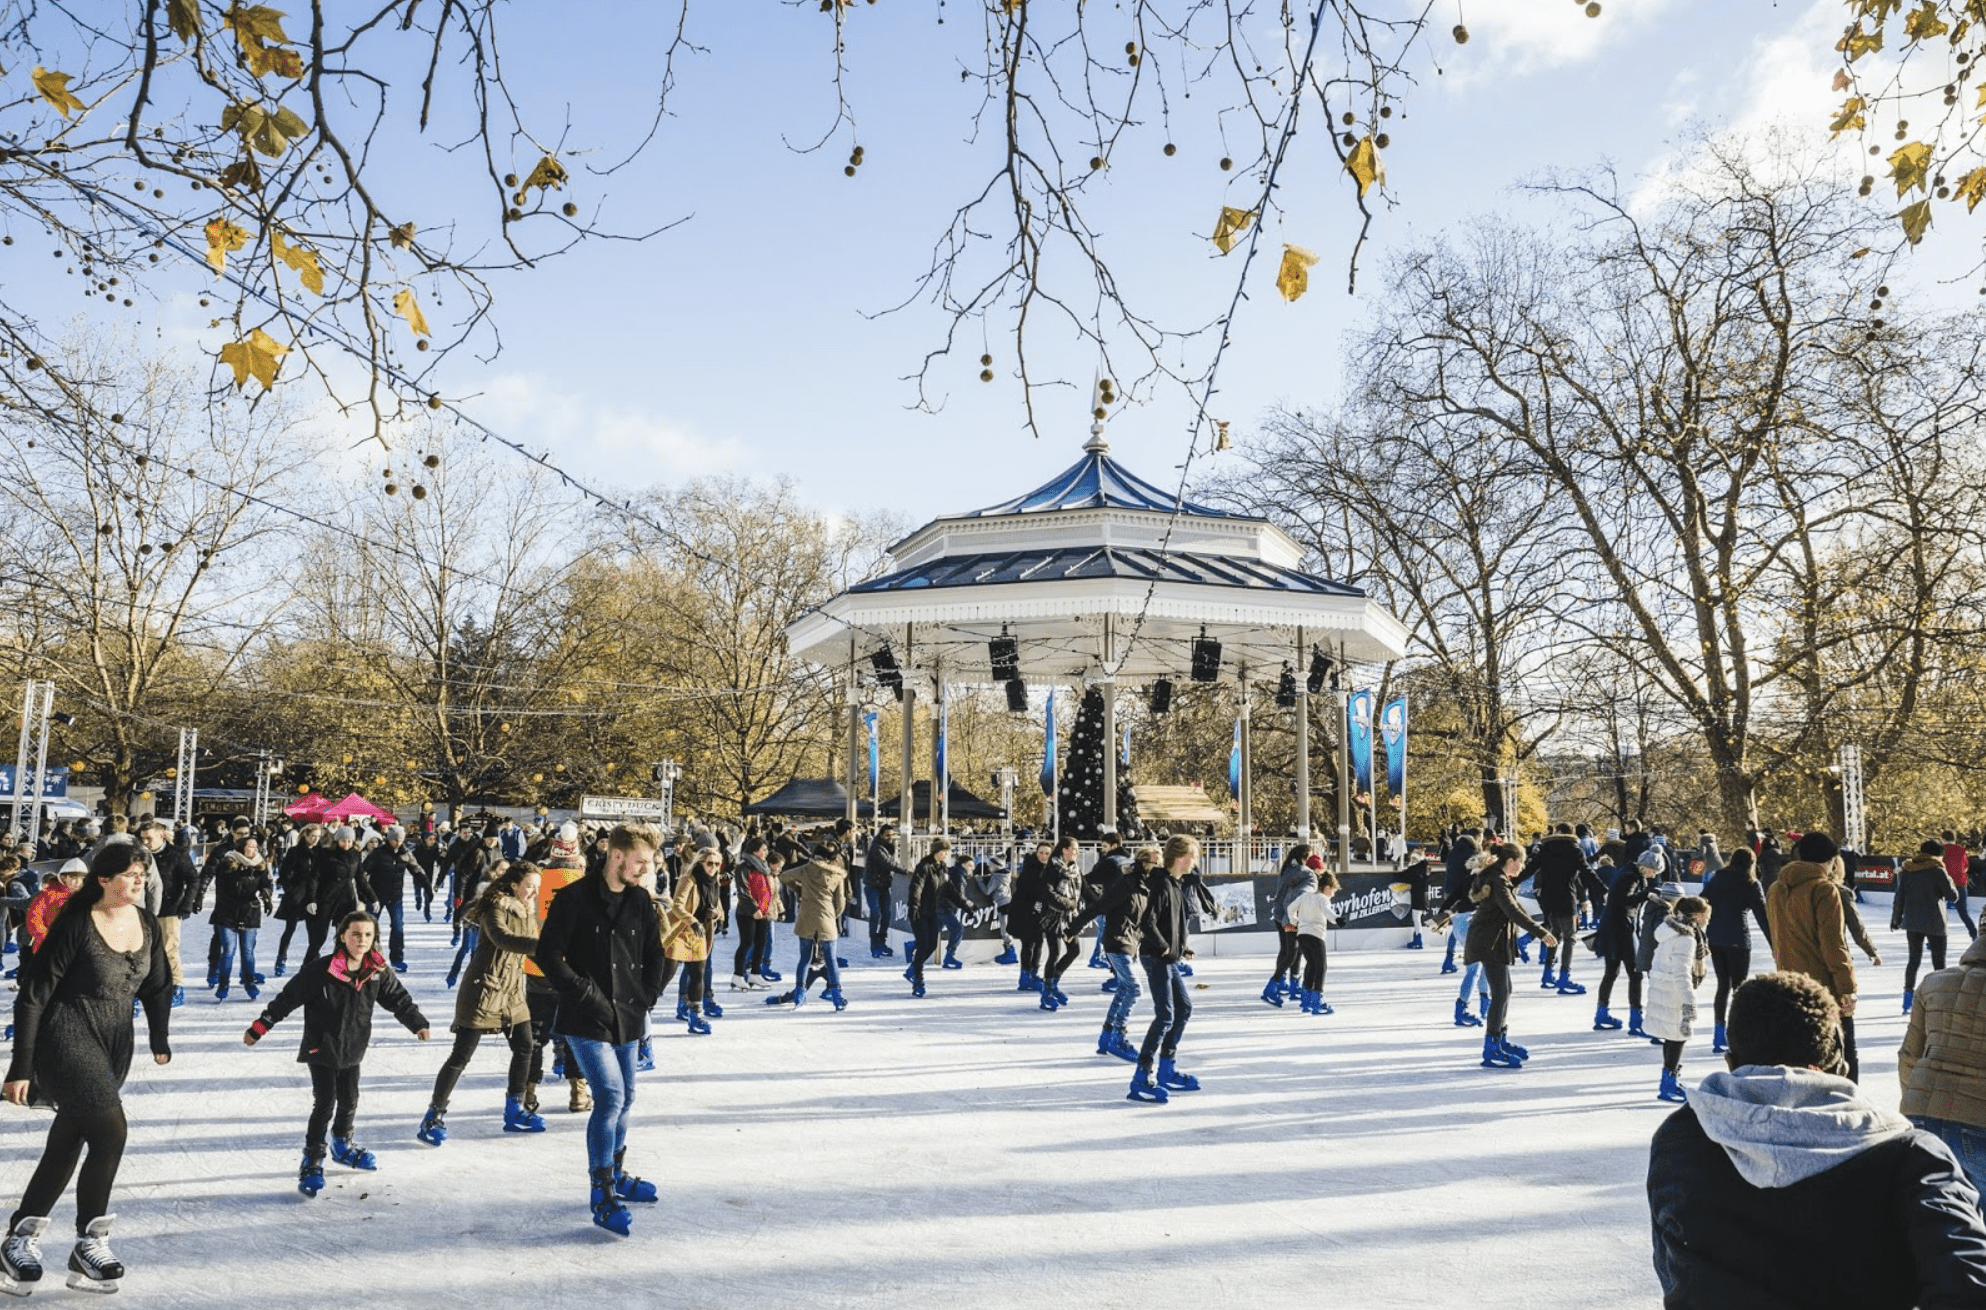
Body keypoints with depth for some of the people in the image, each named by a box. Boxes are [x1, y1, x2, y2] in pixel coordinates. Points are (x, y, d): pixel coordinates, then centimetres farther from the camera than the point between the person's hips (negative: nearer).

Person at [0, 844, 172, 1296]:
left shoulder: (147, 925, 2)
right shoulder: (76, 924, -17)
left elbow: (157, 987, 15)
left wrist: (160, 1040, 9)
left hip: (116, 1044, 7)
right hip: (66, 1037, -6)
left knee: (67, 1143, 13)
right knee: (110, 1131, -16)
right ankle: (90, 1245, -2)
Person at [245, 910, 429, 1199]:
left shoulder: (379, 972, -7)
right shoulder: (320, 970, -21)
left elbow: (398, 998, 6)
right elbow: (288, 997, -14)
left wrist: (417, 1023, 9)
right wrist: (260, 1026, -13)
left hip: (352, 1050, 5)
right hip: (321, 1048, -4)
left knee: (349, 1100, 15)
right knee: (324, 1104, -8)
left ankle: (343, 1146, 38)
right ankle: (312, 1161, 6)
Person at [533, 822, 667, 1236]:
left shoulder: (640, 900, 3)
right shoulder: (575, 898, -14)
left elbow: (654, 953, 14)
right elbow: (547, 954, -13)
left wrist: (647, 996, 4)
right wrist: (585, 992, -15)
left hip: (626, 1018, 6)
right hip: (586, 1019, -6)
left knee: (624, 1098, 16)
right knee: (610, 1097, -14)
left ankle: (615, 1173, 35)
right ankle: (602, 1196, -4)